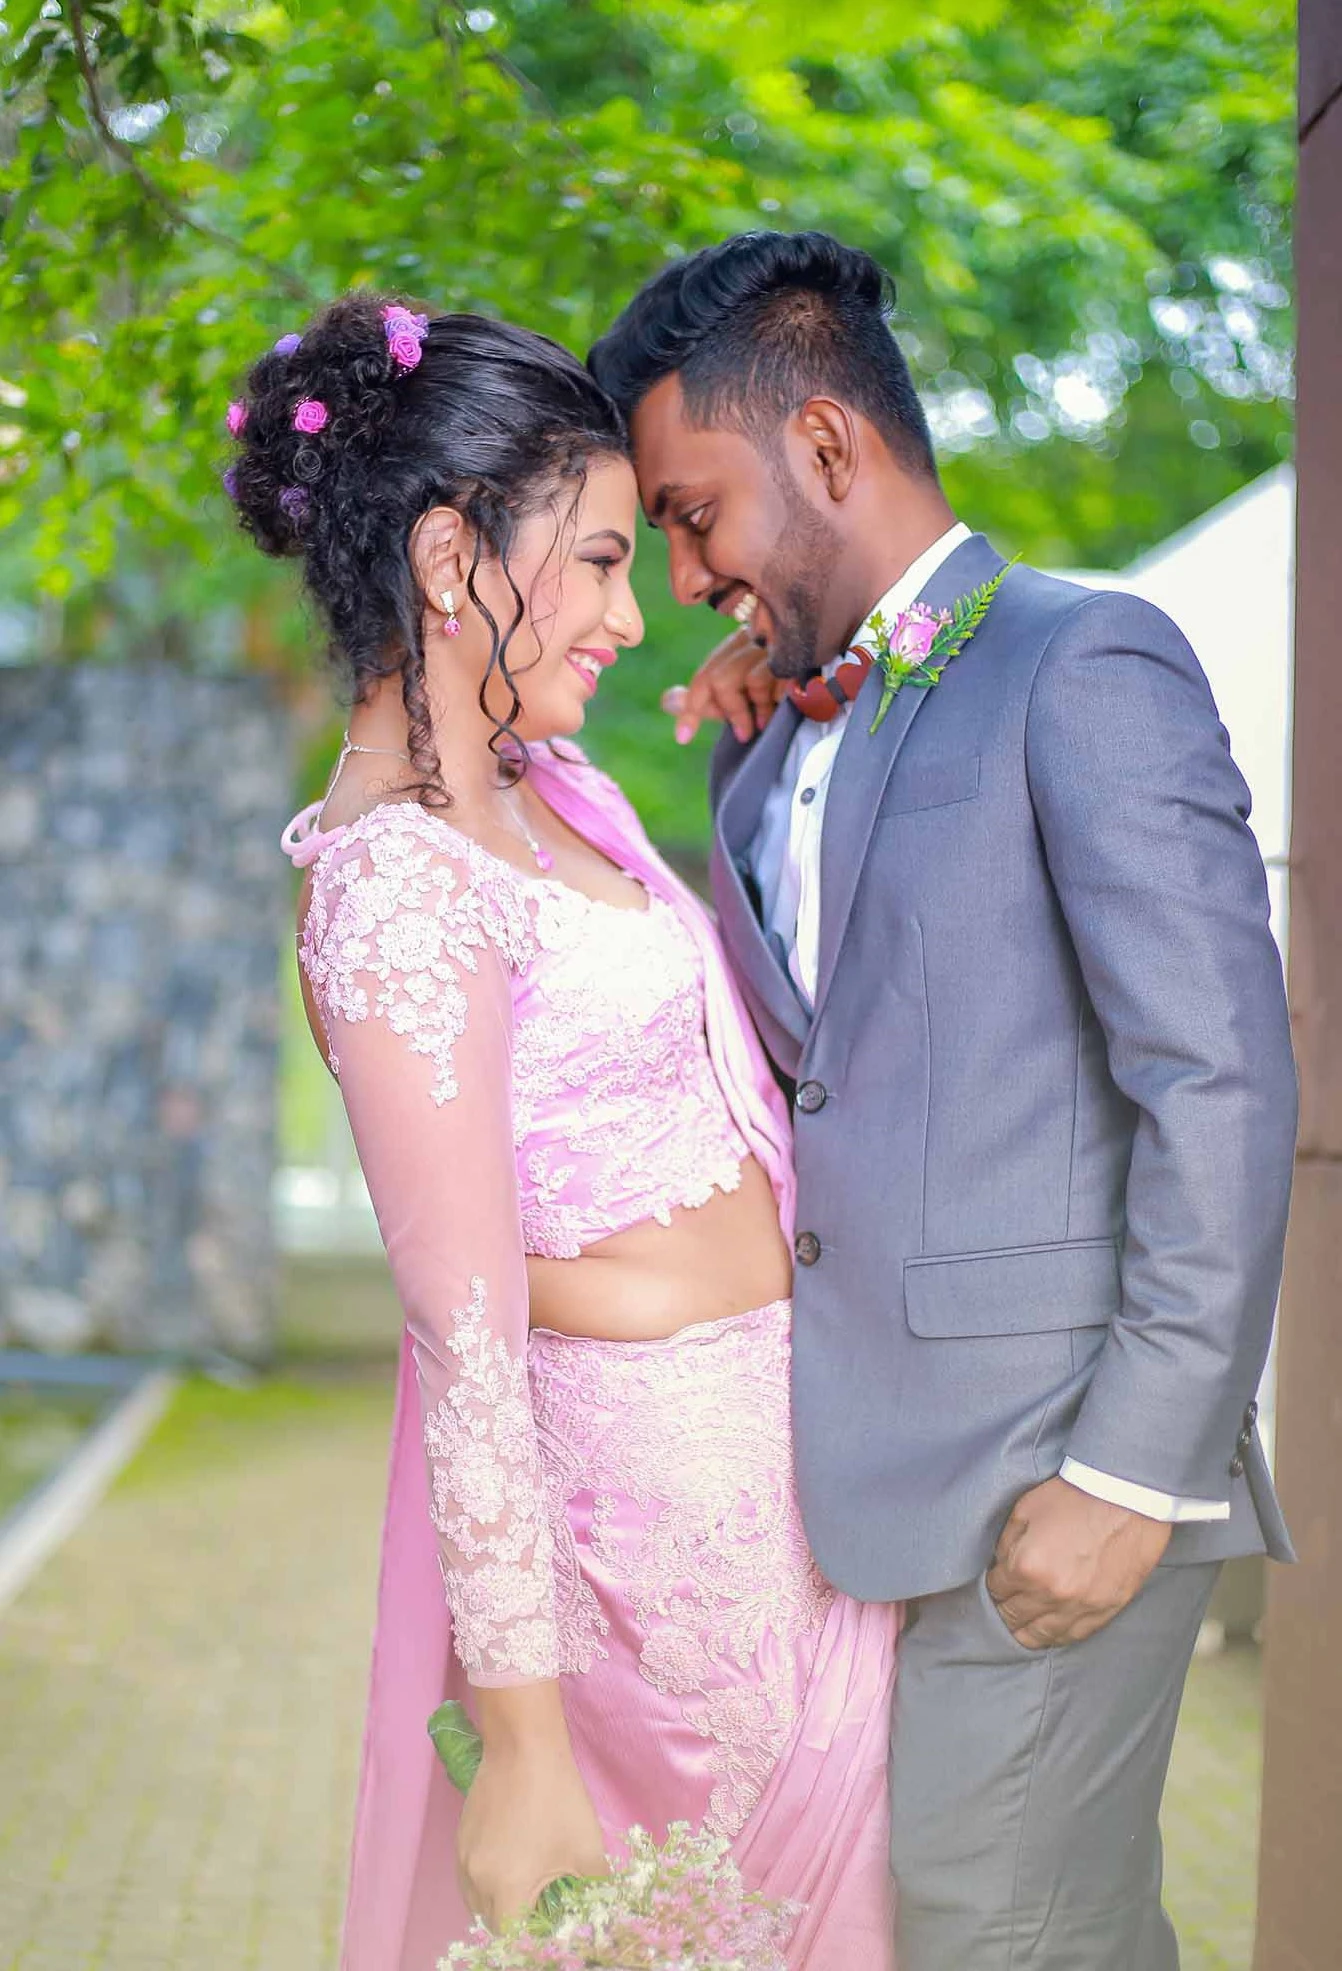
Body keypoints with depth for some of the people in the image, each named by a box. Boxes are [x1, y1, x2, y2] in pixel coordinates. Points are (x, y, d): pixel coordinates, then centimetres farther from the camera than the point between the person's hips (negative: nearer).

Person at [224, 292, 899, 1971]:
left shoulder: (547, 790, 4)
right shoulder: (396, 884, -23)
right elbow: (464, 1344, -25)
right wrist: (526, 1750, -23)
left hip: (760, 1420, 9)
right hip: (662, 1460, -9)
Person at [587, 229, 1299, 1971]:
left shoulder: (1087, 664, -9)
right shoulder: (802, 728, 17)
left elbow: (1225, 1089, -16)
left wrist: (1135, 1475, -18)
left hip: (1045, 1470, -7)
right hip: (869, 1465, 8)